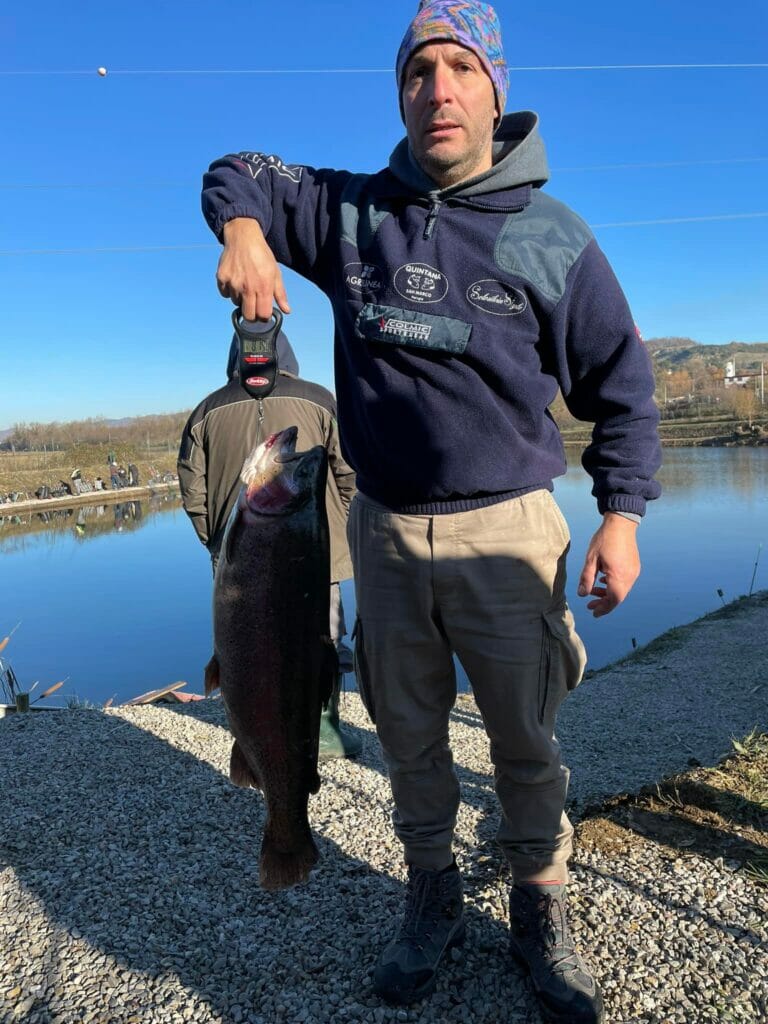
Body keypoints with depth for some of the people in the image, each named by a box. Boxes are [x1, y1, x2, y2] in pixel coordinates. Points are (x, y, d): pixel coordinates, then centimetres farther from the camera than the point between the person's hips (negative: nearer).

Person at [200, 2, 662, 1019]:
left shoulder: (552, 237, -2)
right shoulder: (352, 210, 4)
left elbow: (622, 388, 3)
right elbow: (239, 172, 18)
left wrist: (622, 515, -6)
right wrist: (242, 230, -6)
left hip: (507, 531, -2)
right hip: (386, 532, 3)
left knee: (525, 743, 8)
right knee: (409, 735, 14)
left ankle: (540, 913, 31)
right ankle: (432, 898, 35)